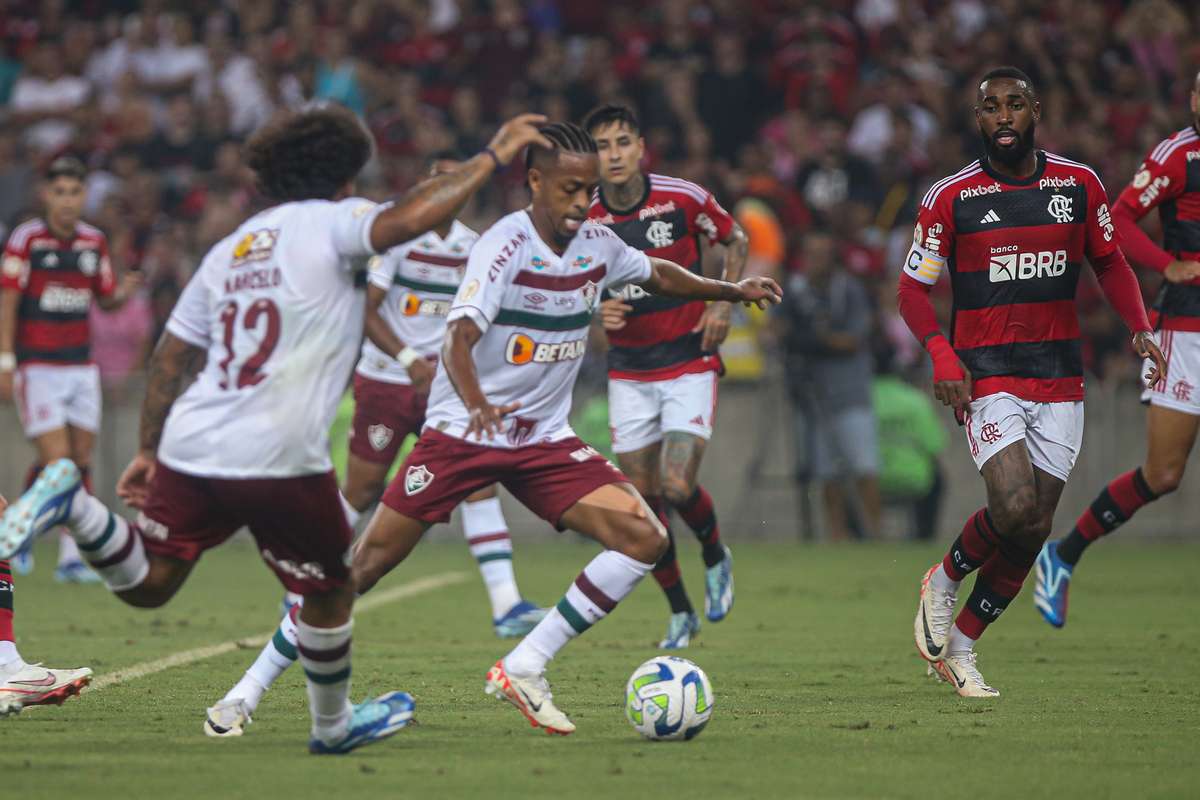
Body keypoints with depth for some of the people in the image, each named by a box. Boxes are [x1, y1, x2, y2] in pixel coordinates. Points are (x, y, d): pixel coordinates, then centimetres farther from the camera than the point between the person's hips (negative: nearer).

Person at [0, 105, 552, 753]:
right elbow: (405, 221, -21)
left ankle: (73, 505, -9)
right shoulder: (330, 222, -1)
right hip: (278, 457, -6)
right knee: (330, 590, 16)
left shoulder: (229, 250, 19)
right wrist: (493, 156, -12)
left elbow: (170, 356, 19)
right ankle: (333, 726, 29)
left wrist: (150, 449, 25)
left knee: (147, 586, 13)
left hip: (191, 446, 6)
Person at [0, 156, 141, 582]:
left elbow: (106, 299, 16)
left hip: (81, 366, 5)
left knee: (81, 460, 3)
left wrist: (124, 292, -7)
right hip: (37, 367, -5)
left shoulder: (94, 242, 6)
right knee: (56, 461, -13)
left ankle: (71, 557, 11)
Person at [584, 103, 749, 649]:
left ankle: (716, 556, 17)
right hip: (628, 373, 3)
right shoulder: (583, 220, -7)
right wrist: (598, 311, -17)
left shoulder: (683, 199, -10)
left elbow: (736, 240, 8)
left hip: (689, 364, -2)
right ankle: (680, 612, 20)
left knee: (678, 487, -16)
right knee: (643, 500, 2)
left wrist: (723, 303, -5)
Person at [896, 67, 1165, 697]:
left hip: (1060, 380, 4)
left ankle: (960, 646, 19)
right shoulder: (951, 197, -3)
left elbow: (1110, 265, 16)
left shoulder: (1078, 186, 5)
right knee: (1016, 509, -22)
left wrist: (1140, 330, 0)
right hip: (986, 377, -3)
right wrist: (942, 354, -16)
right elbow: (913, 288, 0)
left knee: (1031, 534, 2)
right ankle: (944, 582, 7)